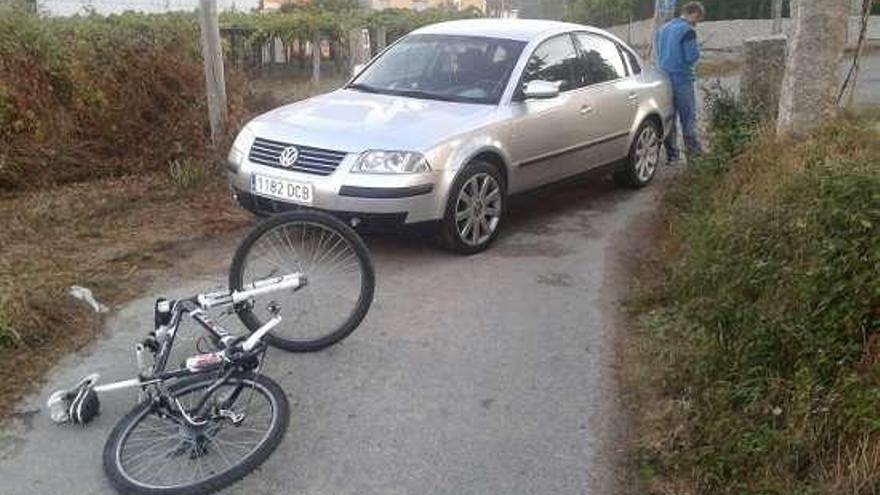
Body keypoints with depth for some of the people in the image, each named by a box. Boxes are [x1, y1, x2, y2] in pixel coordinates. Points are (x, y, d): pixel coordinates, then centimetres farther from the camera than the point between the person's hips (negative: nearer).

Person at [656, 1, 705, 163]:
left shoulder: (664, 28, 13)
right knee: (688, 118, 1)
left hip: (665, 78, 7)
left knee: (668, 117, 9)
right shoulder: (687, 31, -13)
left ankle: (672, 154, 11)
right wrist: (697, 49, 3)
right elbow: (692, 56, -16)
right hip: (683, 79, -7)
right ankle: (693, 151, 5)